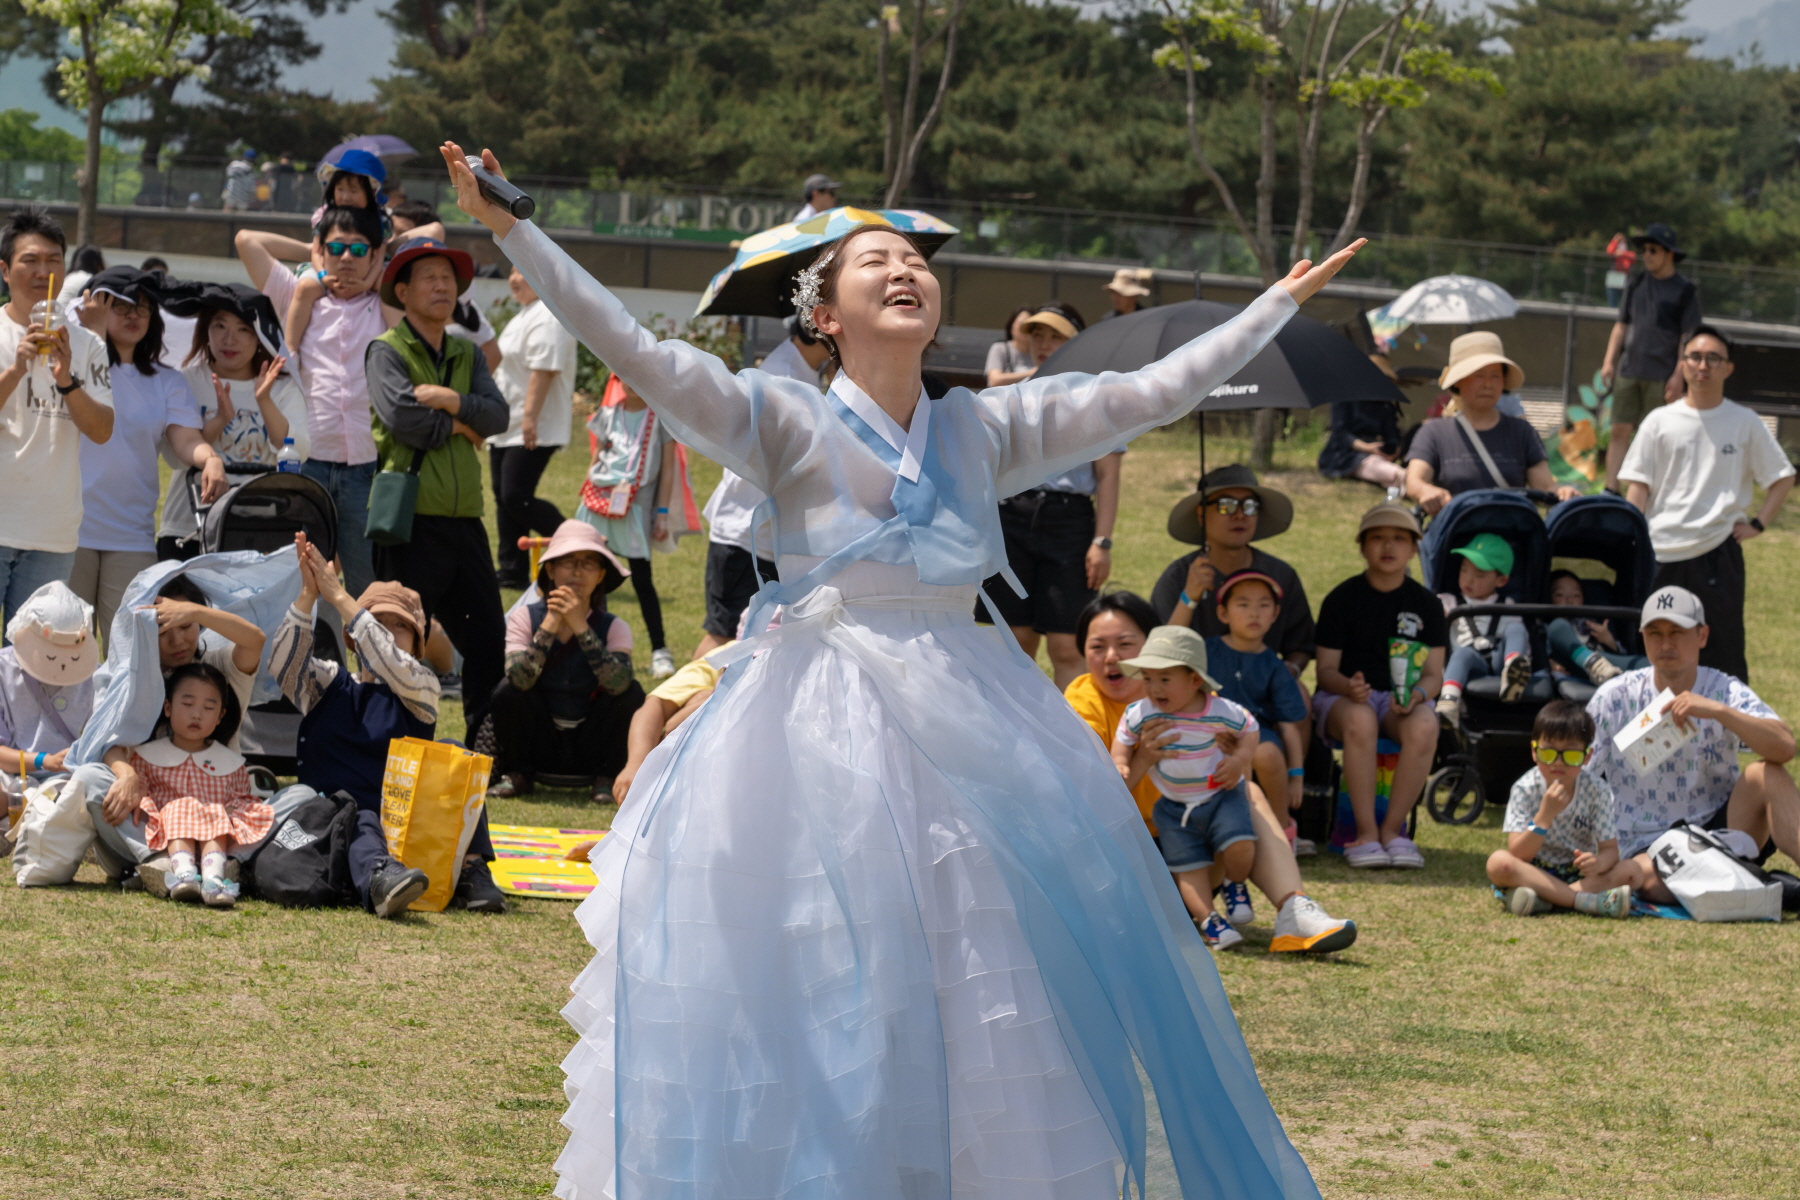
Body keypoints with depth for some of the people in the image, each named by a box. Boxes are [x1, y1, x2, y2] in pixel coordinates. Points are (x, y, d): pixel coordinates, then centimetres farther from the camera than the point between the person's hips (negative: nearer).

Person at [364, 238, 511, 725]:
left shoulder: (467, 355, 18)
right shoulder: (387, 351, -1)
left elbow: (497, 415, 3)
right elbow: (401, 416, -17)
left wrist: (452, 401, -13)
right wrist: (459, 426, -3)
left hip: (463, 517, 6)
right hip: (411, 517, -6)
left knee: (488, 635, 7)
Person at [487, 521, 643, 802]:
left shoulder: (614, 628, -8)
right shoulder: (525, 617, -9)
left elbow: (618, 683, -29)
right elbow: (520, 678, -26)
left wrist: (580, 627, -31)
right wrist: (550, 625, -30)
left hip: (589, 745, 0)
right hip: (537, 744, 0)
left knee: (631, 693, -23)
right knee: (509, 691, -27)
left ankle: (604, 779, -7)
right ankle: (516, 775, -4)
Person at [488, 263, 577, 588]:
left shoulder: (547, 317, -16)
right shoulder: (525, 315, 20)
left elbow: (544, 369, -24)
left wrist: (530, 416, -29)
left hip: (532, 430, -11)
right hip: (507, 428, 11)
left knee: (516, 499, -14)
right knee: (505, 499, 9)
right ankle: (513, 573, 13)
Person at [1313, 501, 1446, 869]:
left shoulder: (1426, 604, 8)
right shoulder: (1342, 599, 2)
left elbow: (1433, 673, 4)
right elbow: (1326, 668, -1)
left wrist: (1418, 694, -21)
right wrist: (1349, 687, -25)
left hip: (1401, 697, 2)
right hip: (1343, 695, -2)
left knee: (1424, 725, -35)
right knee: (1360, 721, -40)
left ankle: (1392, 829, -24)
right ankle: (1366, 831, -34)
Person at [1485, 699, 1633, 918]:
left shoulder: (1597, 790, -9)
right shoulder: (1525, 789, -12)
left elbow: (1610, 849, -10)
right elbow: (1518, 856, -19)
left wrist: (1599, 863, -34)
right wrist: (1545, 816, -32)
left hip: (1578, 874, 1)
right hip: (1535, 873, -1)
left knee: (1626, 872, -26)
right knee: (1498, 862, -32)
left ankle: (1542, 900, -34)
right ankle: (1585, 901, -36)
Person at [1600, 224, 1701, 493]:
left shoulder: (1685, 290, 0)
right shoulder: (1636, 284, 13)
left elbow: (1688, 336, -3)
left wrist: (1678, 374, -10)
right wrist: (1609, 362, 8)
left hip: (1661, 376, -4)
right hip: (1628, 370, 4)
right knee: (1620, 431, -1)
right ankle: (1611, 489, 0)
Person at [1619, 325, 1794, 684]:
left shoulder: (1745, 423, 7)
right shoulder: (1660, 422, 8)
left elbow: (1782, 478, 13)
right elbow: (1638, 486, 7)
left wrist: (1759, 524, 1)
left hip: (1719, 550, -1)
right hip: (1661, 553, 1)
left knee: (1724, 650, -3)